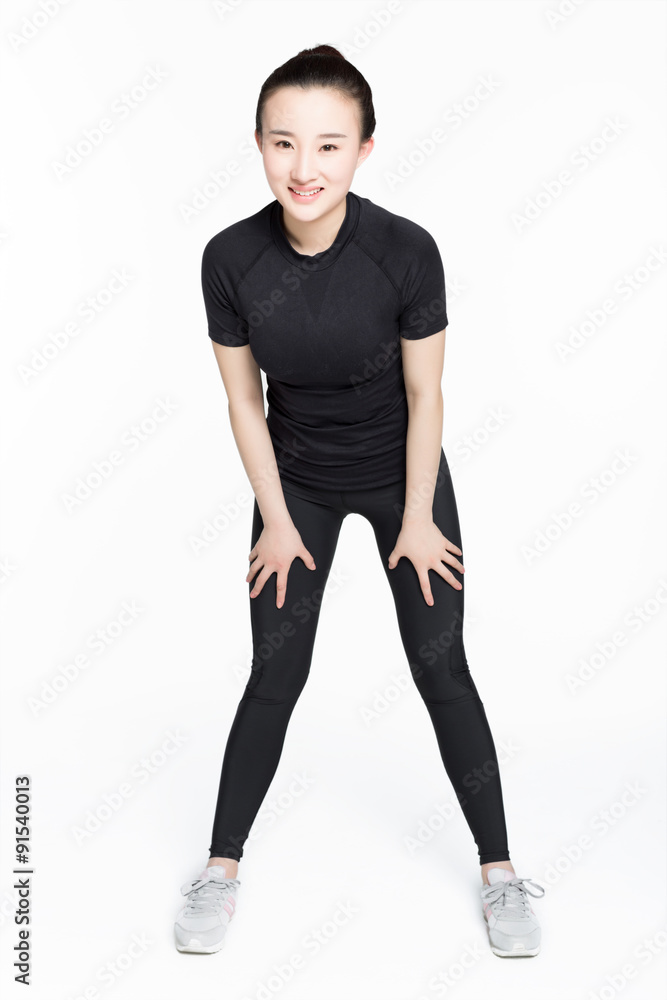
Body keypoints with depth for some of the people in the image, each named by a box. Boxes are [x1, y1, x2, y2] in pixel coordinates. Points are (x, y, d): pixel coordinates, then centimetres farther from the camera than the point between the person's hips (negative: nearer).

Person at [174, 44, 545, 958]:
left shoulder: (406, 251, -25)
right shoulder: (231, 259, -20)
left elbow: (425, 395, -13)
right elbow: (244, 400, -8)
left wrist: (416, 520, -7)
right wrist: (277, 521, -4)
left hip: (401, 472, -1)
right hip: (296, 479, 1)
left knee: (440, 667, 2)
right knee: (275, 674, 3)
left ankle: (500, 872, 17)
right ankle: (221, 871, 19)